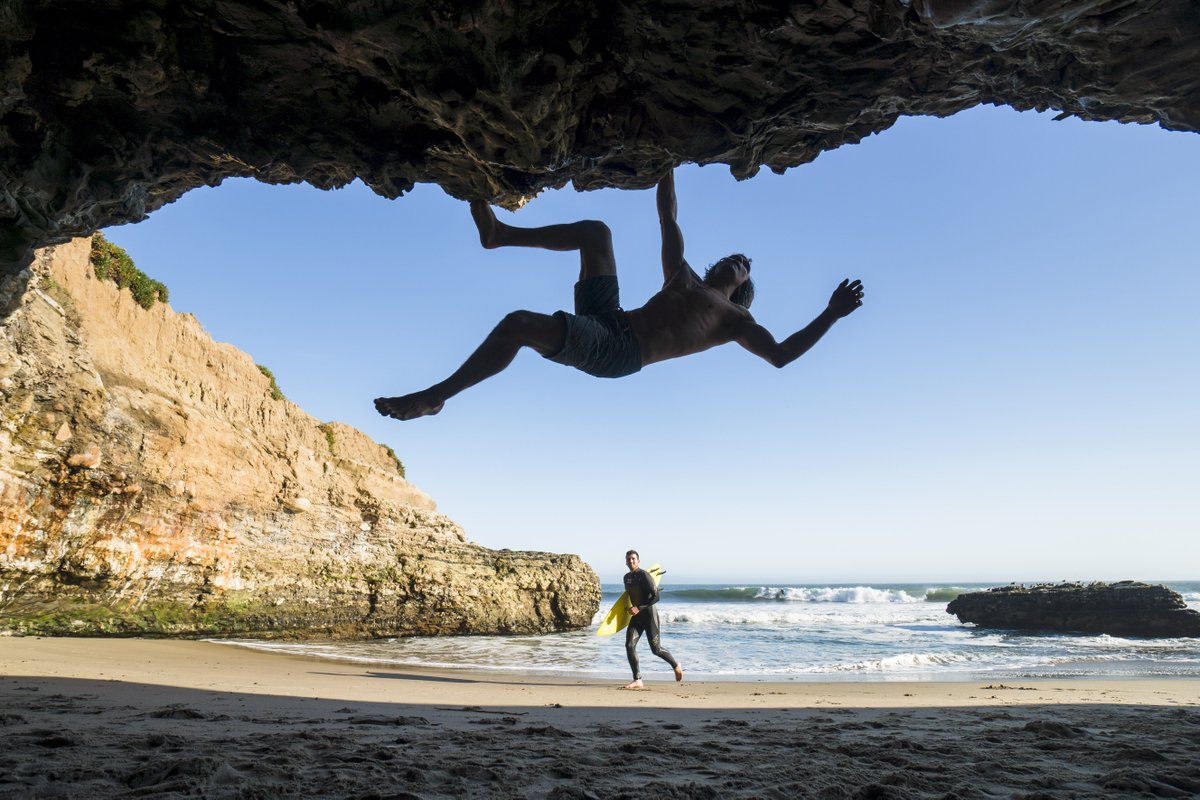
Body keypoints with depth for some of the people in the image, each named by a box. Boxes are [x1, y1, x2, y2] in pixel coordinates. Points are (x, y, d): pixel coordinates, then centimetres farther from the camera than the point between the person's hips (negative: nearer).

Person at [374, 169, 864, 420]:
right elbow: (666, 215, 32)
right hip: (605, 317, 6)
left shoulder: (735, 320, 13)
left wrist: (831, 315, -2)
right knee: (595, 231, 3)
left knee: (519, 324, -27)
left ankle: (434, 397, -14)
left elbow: (781, 355, 2)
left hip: (618, 353, -6)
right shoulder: (682, 275, 27)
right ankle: (499, 234, 3)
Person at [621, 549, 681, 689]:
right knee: (629, 645, -9)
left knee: (656, 649, 0)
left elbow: (656, 597, -19)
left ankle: (676, 665, 27)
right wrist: (630, 608, 12)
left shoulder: (644, 575, -15)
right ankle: (637, 680, -2)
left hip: (649, 614, -7)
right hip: (635, 615, 7)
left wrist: (639, 608, -23)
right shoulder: (627, 577, 9)